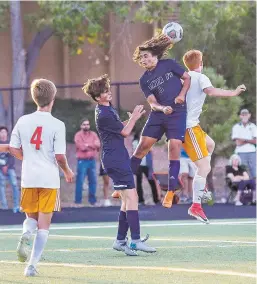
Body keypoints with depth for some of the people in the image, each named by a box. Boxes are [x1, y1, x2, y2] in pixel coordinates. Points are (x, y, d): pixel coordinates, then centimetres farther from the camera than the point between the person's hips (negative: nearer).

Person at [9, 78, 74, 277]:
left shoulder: (23, 121, 1)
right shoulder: (57, 125, -9)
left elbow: (14, 149, 5)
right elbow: (60, 156, -11)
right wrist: (68, 172, 9)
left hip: (28, 179, 3)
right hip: (49, 179, -3)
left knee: (31, 217, 20)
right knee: (44, 225, 5)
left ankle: (26, 234, -14)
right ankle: (32, 265, -4)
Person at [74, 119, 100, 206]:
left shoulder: (93, 134, 12)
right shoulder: (78, 135, -2)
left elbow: (97, 145, -2)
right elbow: (81, 146, -14)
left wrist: (87, 145, -13)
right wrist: (92, 145, -5)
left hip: (92, 160, 4)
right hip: (82, 161, -4)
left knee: (93, 181, 6)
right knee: (80, 181, -6)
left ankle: (92, 200, 14)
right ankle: (78, 201, -2)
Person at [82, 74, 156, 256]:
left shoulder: (108, 109, 15)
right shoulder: (103, 115, -17)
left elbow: (120, 128, 27)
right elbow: (125, 132, -10)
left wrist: (133, 119, 12)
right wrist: (134, 118, 5)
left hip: (119, 158, 11)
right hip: (115, 159, -11)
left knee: (128, 200, 11)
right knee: (131, 197, -15)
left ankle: (120, 241, 14)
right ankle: (136, 241, -20)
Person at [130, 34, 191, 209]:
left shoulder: (169, 64, -2)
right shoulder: (144, 80, 4)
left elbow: (187, 78, 5)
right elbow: (152, 103, -3)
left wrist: (182, 94, -12)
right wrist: (162, 108, -25)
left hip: (178, 112, -3)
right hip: (158, 113, 3)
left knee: (174, 147, -12)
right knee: (143, 145, -2)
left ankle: (171, 193, -7)